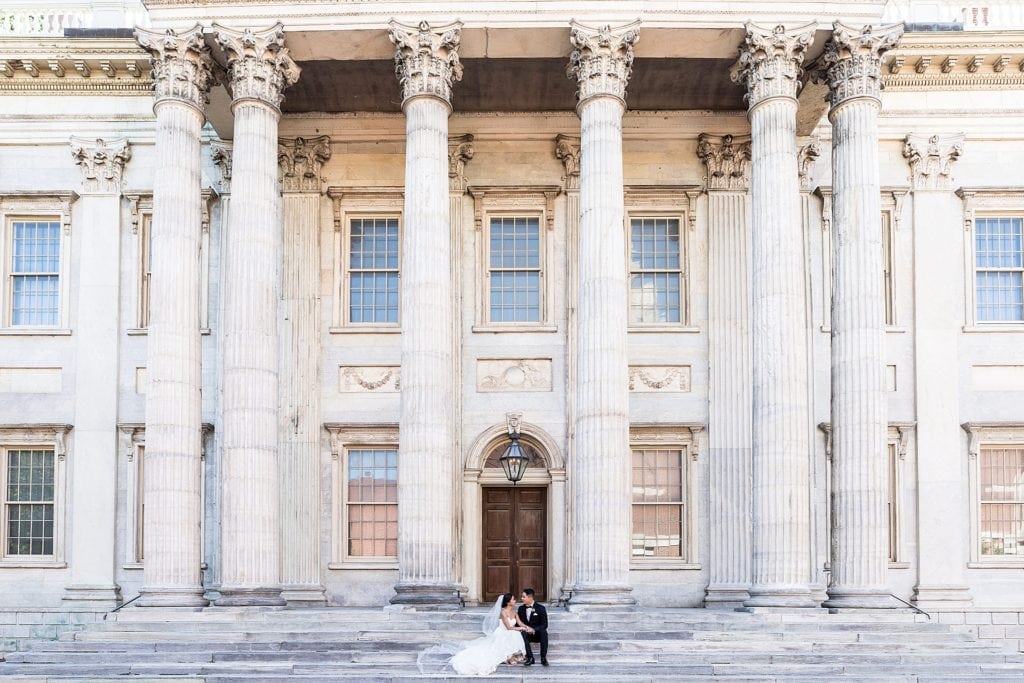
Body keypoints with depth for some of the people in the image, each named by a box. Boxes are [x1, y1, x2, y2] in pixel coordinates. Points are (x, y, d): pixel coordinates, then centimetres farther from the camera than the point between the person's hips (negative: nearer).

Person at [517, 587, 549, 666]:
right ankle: (530, 658, -31)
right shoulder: (521, 608, 5)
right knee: (522, 634, -33)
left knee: (544, 632, -36)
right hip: (527, 634, 2)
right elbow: (518, 623, 10)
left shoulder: (540, 608, -7)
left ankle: (543, 658, -29)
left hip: (538, 634, -2)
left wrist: (533, 630, -25)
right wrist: (525, 627, -13)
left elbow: (544, 625, -9)